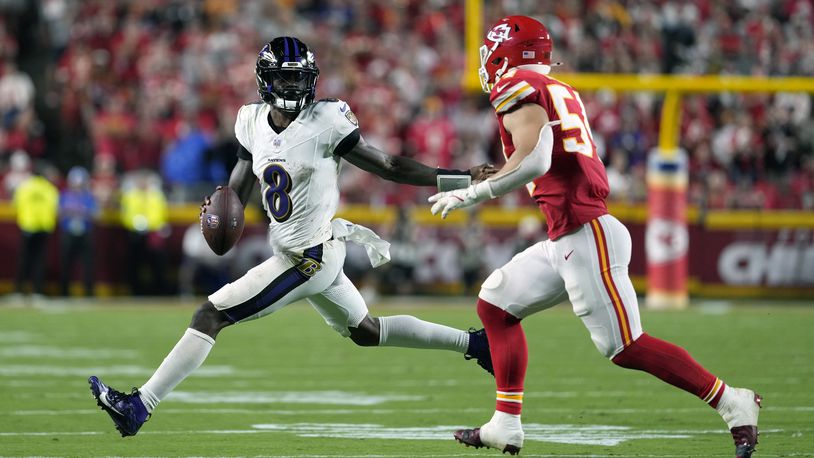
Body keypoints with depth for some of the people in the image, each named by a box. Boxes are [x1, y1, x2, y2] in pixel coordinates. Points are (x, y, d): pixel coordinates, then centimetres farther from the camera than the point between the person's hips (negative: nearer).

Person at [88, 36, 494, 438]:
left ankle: (139, 407, -5)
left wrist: (459, 177, -13)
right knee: (366, 332, 24)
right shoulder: (253, 122, 4)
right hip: (301, 252, 8)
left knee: (210, 316, -9)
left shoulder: (326, 121, -16)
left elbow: (386, 166, -10)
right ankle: (472, 343, 35)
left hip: (308, 257, -8)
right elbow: (238, 191, 12)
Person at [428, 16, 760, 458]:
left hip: (584, 235, -10)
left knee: (626, 348, -9)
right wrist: (496, 179, 23)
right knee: (495, 304, 16)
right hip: (566, 239, 10)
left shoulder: (519, 89, -7)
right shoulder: (561, 91, 19)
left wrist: (471, 194, -12)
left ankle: (733, 404, -6)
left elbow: (534, 160, -20)